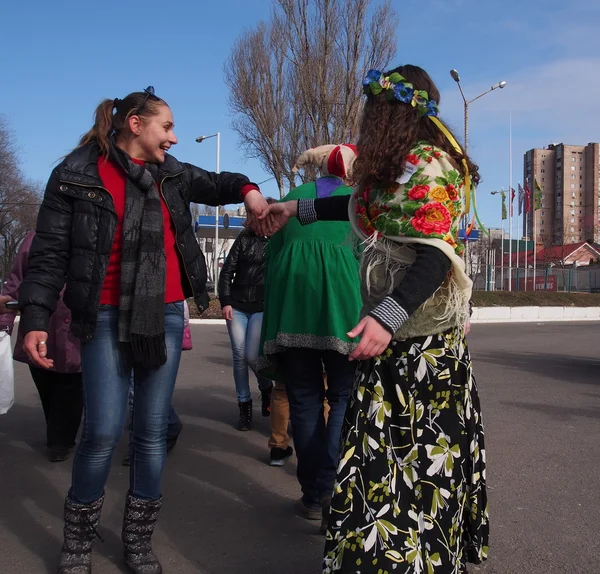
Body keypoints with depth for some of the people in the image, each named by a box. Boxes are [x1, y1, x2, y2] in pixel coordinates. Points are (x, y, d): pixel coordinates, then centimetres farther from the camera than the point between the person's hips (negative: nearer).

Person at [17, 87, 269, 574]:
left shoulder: (172, 173, 9)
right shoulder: (76, 176, -4)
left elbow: (213, 184, 26)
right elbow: (50, 254, -4)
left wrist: (245, 188, 4)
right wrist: (35, 319, -12)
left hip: (166, 316, 5)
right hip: (108, 319, -4)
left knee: (153, 429, 8)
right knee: (104, 431, -7)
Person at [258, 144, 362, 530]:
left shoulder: (293, 198, 21)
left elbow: (272, 256, 18)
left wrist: (274, 328, 21)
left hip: (289, 299, 3)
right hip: (341, 301, -2)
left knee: (304, 400, 9)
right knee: (344, 398, 5)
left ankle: (312, 498, 12)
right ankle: (331, 494, -4)